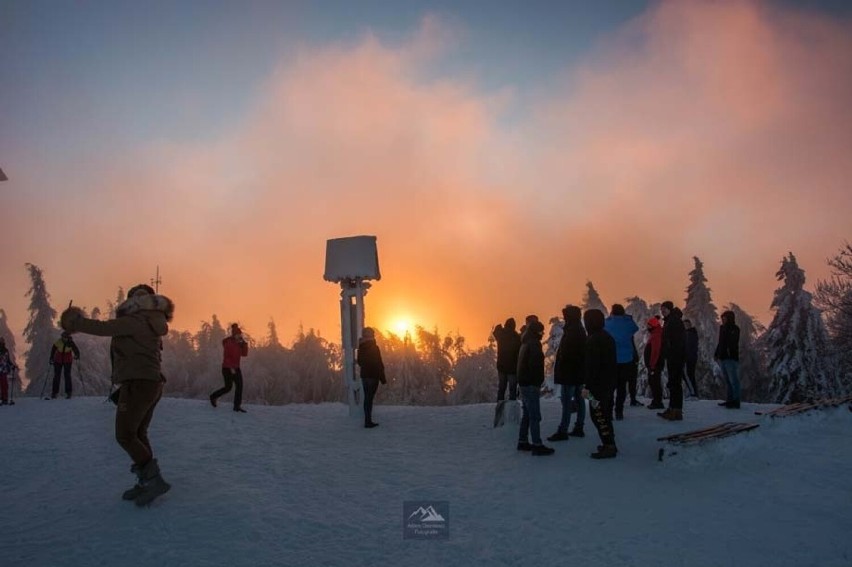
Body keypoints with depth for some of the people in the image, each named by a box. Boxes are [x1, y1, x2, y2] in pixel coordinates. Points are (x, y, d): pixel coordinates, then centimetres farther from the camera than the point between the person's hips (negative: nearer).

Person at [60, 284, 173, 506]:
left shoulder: (135, 321, -13)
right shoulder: (152, 325, 16)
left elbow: (103, 328, -13)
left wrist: (76, 323, 2)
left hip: (137, 384, -10)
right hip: (153, 383, 10)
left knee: (125, 436, -5)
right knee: (138, 434, 14)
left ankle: (154, 479, -8)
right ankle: (146, 482, 14)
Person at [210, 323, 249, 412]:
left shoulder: (239, 344, 8)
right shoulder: (228, 343, -13)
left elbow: (244, 354, 3)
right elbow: (226, 357, -18)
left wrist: (244, 343, -8)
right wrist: (231, 367, -23)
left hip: (236, 368, 7)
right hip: (227, 368, -7)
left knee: (240, 385, -4)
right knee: (228, 387, -2)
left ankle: (237, 406, -1)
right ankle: (213, 396, 23)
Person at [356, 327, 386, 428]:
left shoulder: (361, 348, 7)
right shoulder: (374, 347, -14)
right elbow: (379, 364, -14)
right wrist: (383, 379, -10)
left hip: (364, 375, 7)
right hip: (373, 376, -7)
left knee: (367, 398, 13)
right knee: (369, 398, -5)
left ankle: (368, 421, 17)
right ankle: (368, 422, -3)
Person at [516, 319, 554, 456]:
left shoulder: (526, 343, 15)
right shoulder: (534, 344, -15)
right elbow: (535, 364, -23)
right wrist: (538, 381, -13)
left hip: (524, 383, 10)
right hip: (531, 384, -10)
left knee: (527, 414, 16)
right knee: (535, 416, -8)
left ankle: (523, 442, 21)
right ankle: (537, 445, -7)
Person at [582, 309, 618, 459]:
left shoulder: (593, 340, -17)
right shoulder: (608, 337, 12)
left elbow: (591, 365, -21)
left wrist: (588, 386, -20)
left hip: (598, 383, -10)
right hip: (609, 383, 10)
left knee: (598, 414, -6)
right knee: (605, 414, 17)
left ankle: (609, 446, -7)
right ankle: (610, 444, 24)